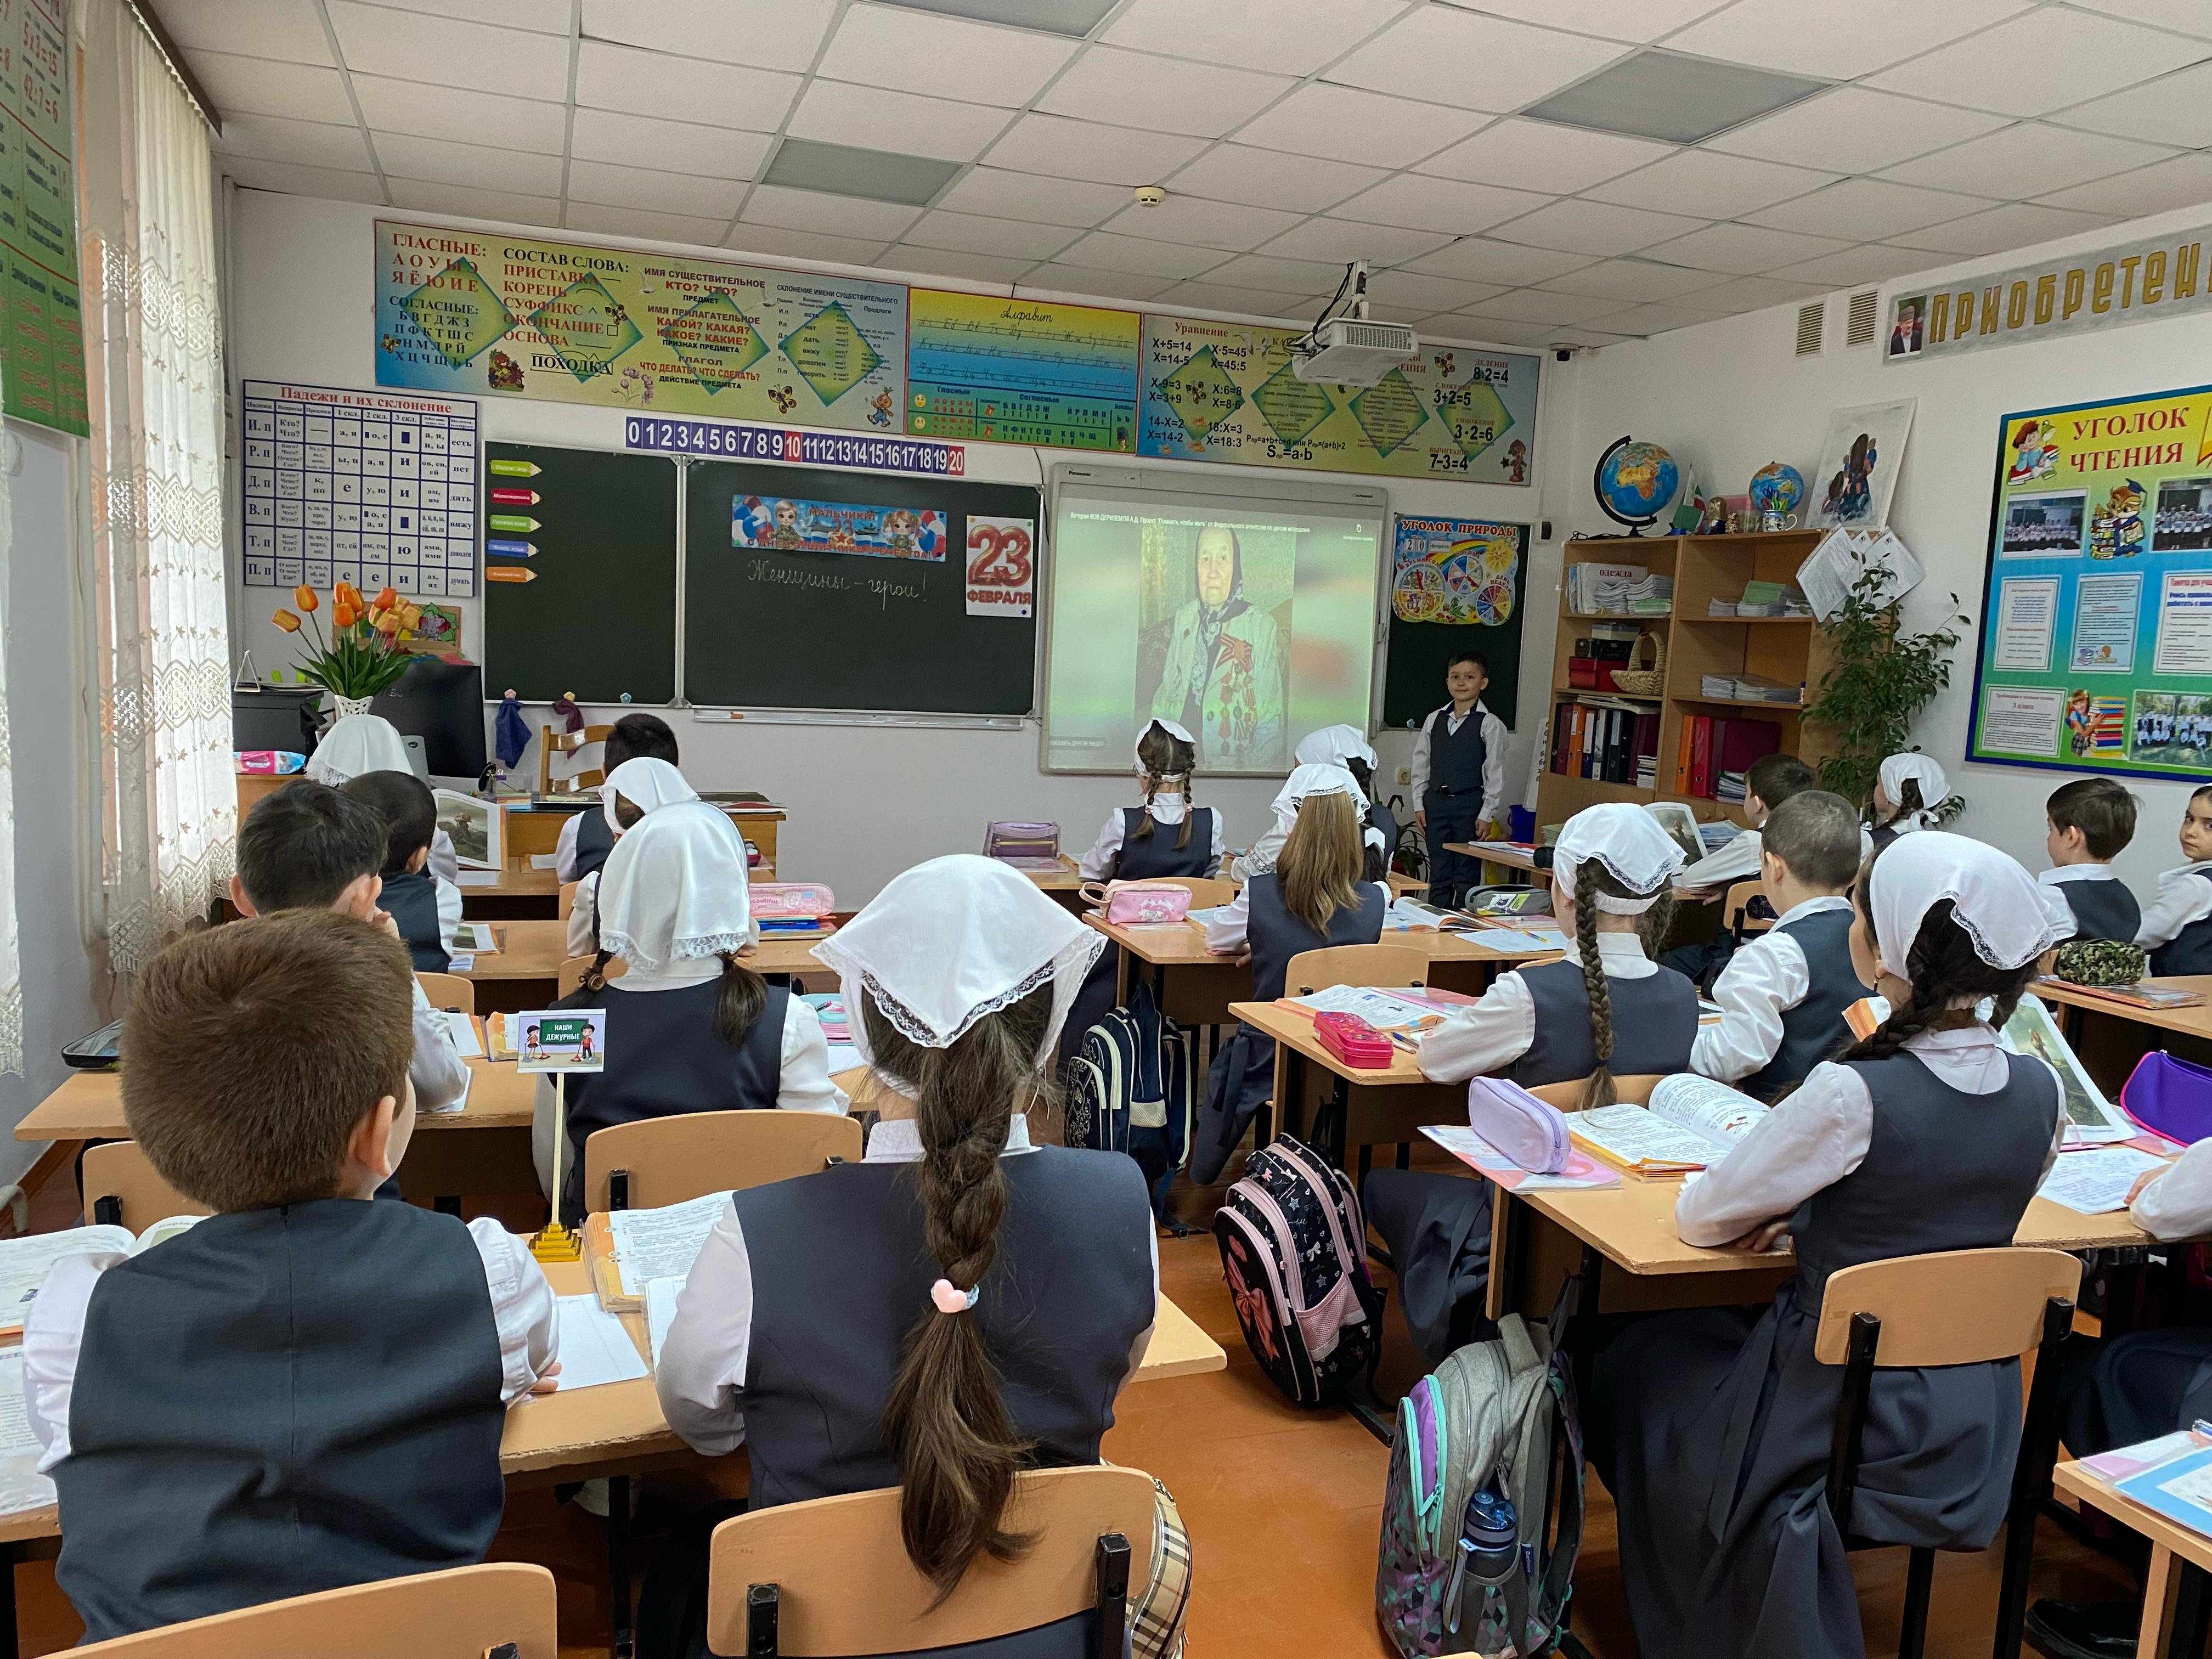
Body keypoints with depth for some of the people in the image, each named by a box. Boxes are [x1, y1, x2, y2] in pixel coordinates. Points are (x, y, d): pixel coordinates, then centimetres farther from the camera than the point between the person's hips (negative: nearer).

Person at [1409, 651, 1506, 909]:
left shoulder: (1490, 725, -4)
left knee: (1467, 876, 1)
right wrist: (1419, 804, 7)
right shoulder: (1434, 720, 8)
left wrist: (1487, 814, -8)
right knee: (1438, 874, 10)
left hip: (1469, 804, -4)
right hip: (1435, 802, 4)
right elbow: (1421, 764, 12)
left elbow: (1496, 772, -5)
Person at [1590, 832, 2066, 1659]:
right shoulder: (2041, 1093, -8)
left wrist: (1786, 1200, 5)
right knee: (1699, 1340, 30)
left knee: (1638, 1364, 22)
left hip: (1843, 1434, -6)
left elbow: (1701, 1219, -15)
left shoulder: (1852, 1096, -28)